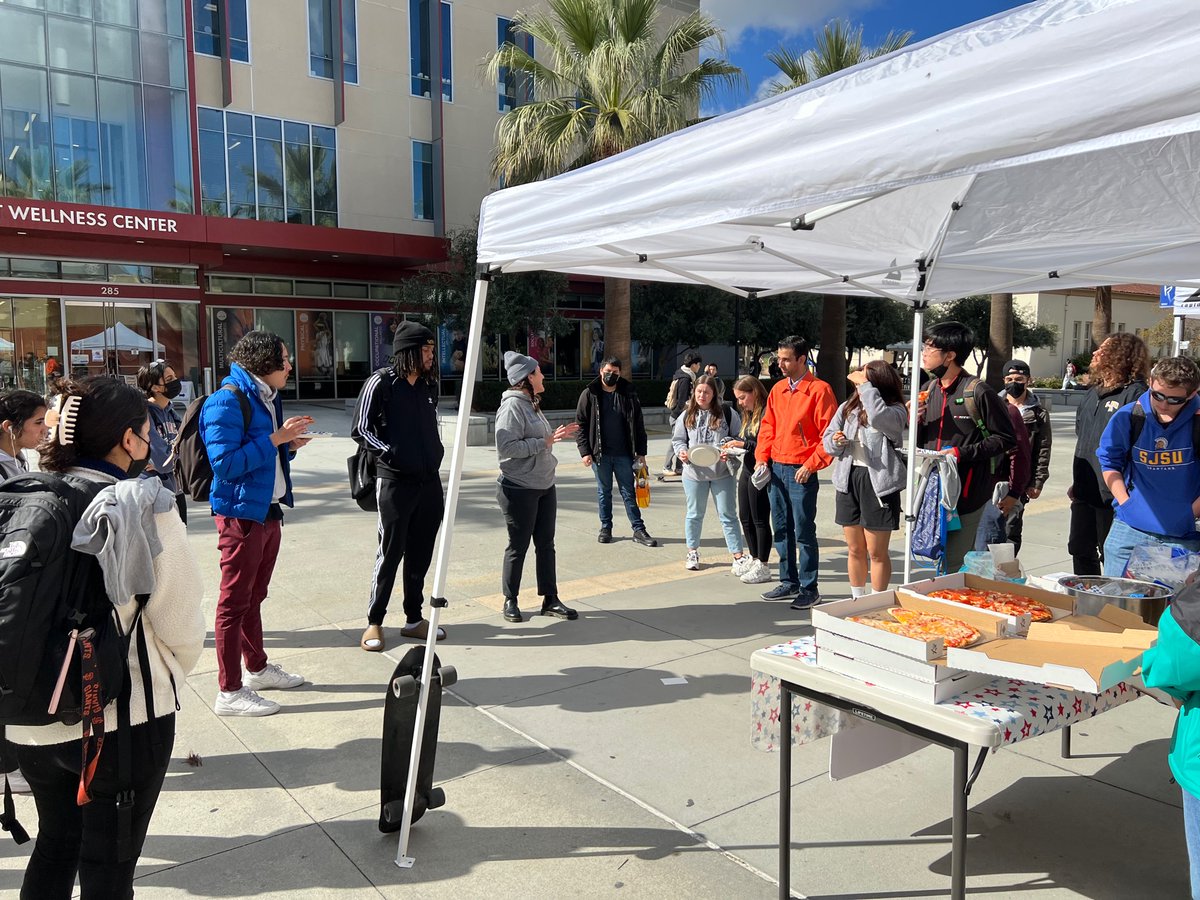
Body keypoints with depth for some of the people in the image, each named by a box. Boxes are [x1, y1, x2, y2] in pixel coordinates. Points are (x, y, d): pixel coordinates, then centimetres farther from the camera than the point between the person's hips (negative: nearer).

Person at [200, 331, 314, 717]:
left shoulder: (267, 399, 13)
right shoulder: (227, 401, -16)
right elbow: (225, 464, -22)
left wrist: (290, 444, 1)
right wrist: (275, 438, -22)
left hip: (269, 511, 9)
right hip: (242, 514, -9)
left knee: (254, 596, 20)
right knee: (234, 601, -1)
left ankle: (257, 668, 34)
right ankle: (229, 692, 7)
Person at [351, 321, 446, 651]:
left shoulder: (429, 384, 12)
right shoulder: (382, 382, -7)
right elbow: (360, 429, -7)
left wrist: (437, 452, 11)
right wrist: (390, 453, -16)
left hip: (429, 481, 6)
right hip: (395, 482, -6)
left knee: (420, 554, 11)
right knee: (390, 553, 1)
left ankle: (414, 618, 23)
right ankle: (374, 622, 14)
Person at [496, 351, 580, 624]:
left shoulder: (531, 404, 12)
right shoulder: (512, 406, -16)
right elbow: (506, 447, -25)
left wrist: (556, 435, 5)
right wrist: (544, 442, -23)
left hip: (545, 486, 9)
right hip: (520, 489, -9)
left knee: (546, 544, 13)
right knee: (518, 546, 4)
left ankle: (550, 599, 22)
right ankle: (510, 601, 19)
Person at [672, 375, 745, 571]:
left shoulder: (727, 413, -3)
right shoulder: (687, 415, 4)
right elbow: (677, 440, 11)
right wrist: (682, 452, -9)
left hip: (722, 473, -2)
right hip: (694, 473, 2)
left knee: (728, 515, 2)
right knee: (694, 514, 15)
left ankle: (738, 556, 7)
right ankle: (692, 552, 30)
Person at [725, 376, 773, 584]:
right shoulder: (747, 415, 14)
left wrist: (743, 444, -20)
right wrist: (732, 446, 2)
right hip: (747, 470, 9)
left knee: (760, 519, -1)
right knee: (745, 517, 15)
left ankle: (762, 567, 9)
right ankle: (753, 558, 29)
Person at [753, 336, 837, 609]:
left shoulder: (819, 390, -9)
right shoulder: (778, 389, 11)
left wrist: (811, 465, -16)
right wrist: (762, 457, 5)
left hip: (801, 471, -7)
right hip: (776, 468, 7)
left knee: (804, 533, -1)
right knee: (781, 530, 13)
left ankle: (809, 590, 9)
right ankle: (789, 583, 24)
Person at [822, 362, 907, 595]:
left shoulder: (896, 411, -6)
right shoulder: (848, 407, 9)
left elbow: (879, 416, -29)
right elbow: (826, 438, 14)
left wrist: (865, 384, -20)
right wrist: (835, 441, -9)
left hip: (878, 483, -5)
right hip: (848, 480, 5)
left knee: (877, 552, 3)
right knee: (855, 550, 14)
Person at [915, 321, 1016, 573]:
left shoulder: (977, 392, -10)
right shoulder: (928, 390, 11)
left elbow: (1007, 439, -9)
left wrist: (961, 453, -17)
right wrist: (915, 422, -2)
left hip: (968, 495, -7)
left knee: (952, 566, -7)